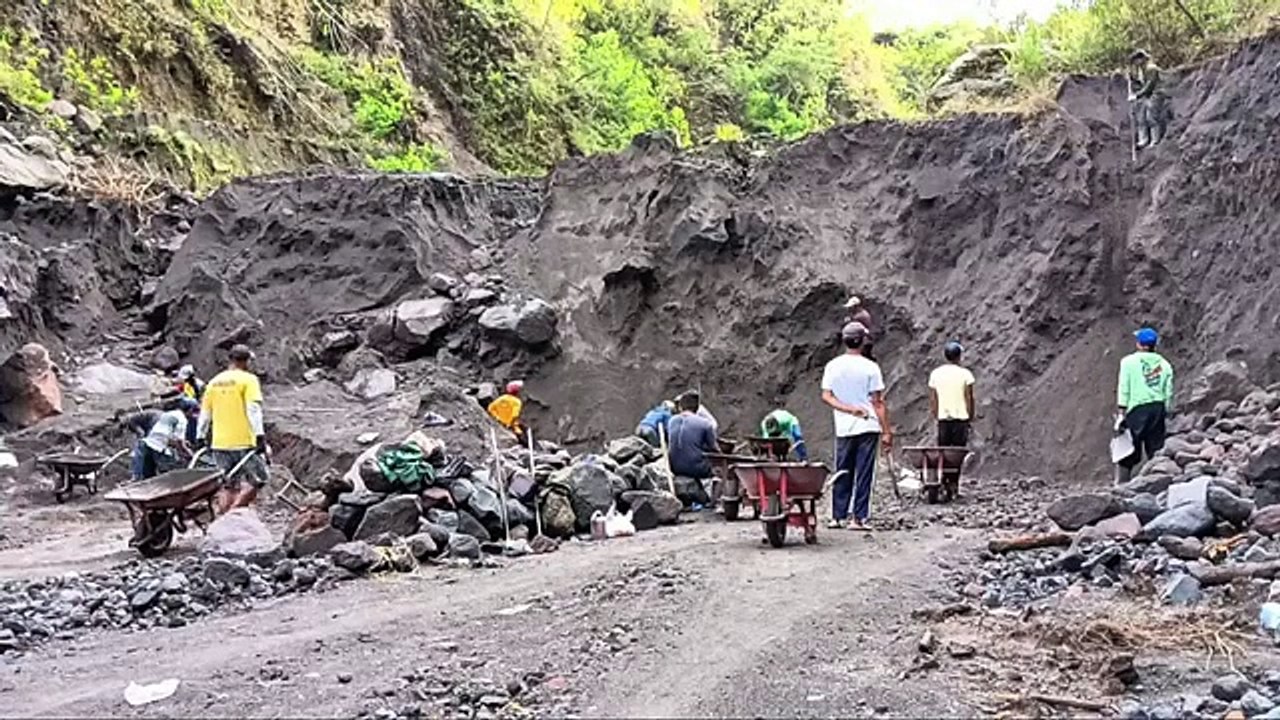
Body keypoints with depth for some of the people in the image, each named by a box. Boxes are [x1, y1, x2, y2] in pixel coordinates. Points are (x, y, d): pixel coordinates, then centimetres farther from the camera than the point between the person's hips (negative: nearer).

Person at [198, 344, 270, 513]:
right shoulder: (248, 379, -6)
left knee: (228, 486, 14)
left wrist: (201, 438, 21)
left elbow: (204, 413, 14)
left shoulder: (214, 382, 12)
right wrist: (260, 437, -18)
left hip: (219, 443, 6)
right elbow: (254, 410, -15)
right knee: (256, 480, 3)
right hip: (244, 442, -6)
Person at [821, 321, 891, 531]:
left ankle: (837, 516, 13)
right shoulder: (870, 367, -7)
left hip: (843, 428, 3)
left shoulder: (832, 366, 2)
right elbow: (878, 402, -7)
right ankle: (859, 518, 2)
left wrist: (848, 409, -9)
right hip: (868, 427, -3)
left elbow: (826, 396, -4)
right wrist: (886, 431, -3)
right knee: (863, 475, 2)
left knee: (842, 474, 11)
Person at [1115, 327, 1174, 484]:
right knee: (1156, 451, 9)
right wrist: (1167, 412, 16)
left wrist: (1121, 413, -3)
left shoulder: (1129, 361, 0)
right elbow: (1169, 392, 8)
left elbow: (1123, 389, -4)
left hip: (1137, 408, -3)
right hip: (1158, 408, 3)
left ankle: (1121, 484, -1)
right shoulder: (1164, 364, 10)